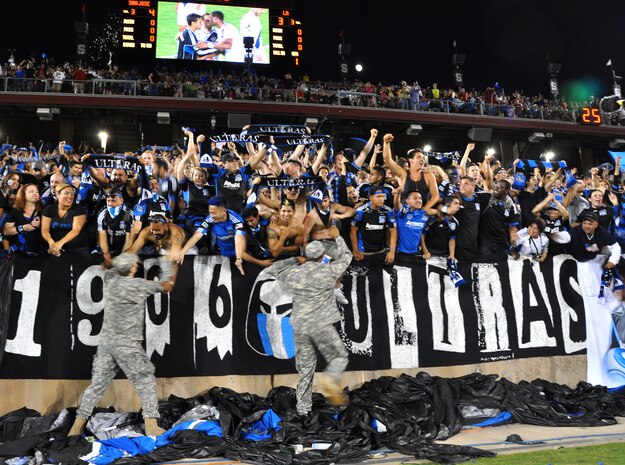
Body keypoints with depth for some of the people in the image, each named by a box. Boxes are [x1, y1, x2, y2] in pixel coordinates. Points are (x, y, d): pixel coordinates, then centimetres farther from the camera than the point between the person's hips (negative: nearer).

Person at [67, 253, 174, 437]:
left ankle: (77, 427, 13)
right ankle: (151, 426, -4)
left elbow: (112, 268, 29)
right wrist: (166, 263, 15)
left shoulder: (110, 279, 4)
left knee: (97, 384, 11)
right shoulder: (138, 285, -11)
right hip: (127, 345, -6)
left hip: (106, 342, 6)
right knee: (146, 382, 2)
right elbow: (166, 287, 2)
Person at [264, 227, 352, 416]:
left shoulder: (293, 273, 1)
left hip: (298, 327, 3)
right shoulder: (328, 271, -5)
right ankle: (331, 381, -17)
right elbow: (346, 256, 12)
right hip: (321, 326, -3)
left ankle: (303, 408, 10)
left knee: (305, 368, 11)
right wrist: (337, 237, 24)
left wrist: (295, 261, 20)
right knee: (339, 357, 13)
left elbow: (272, 269, 20)